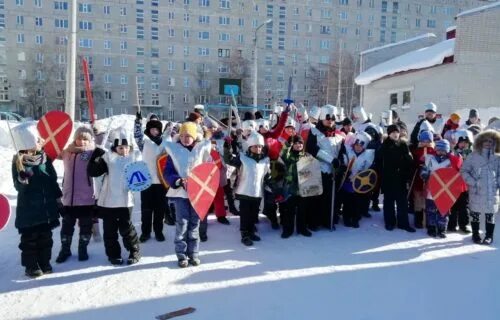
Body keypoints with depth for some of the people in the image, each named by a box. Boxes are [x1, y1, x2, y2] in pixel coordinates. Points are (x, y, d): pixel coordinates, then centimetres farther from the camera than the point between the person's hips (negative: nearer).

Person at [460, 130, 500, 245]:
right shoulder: (473, 156, 0)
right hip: (476, 191, -1)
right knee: (475, 213, 8)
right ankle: (475, 234, 21)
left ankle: (489, 236, 18)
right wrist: (472, 182, -10)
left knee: (490, 214, 7)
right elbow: (464, 170, -1)